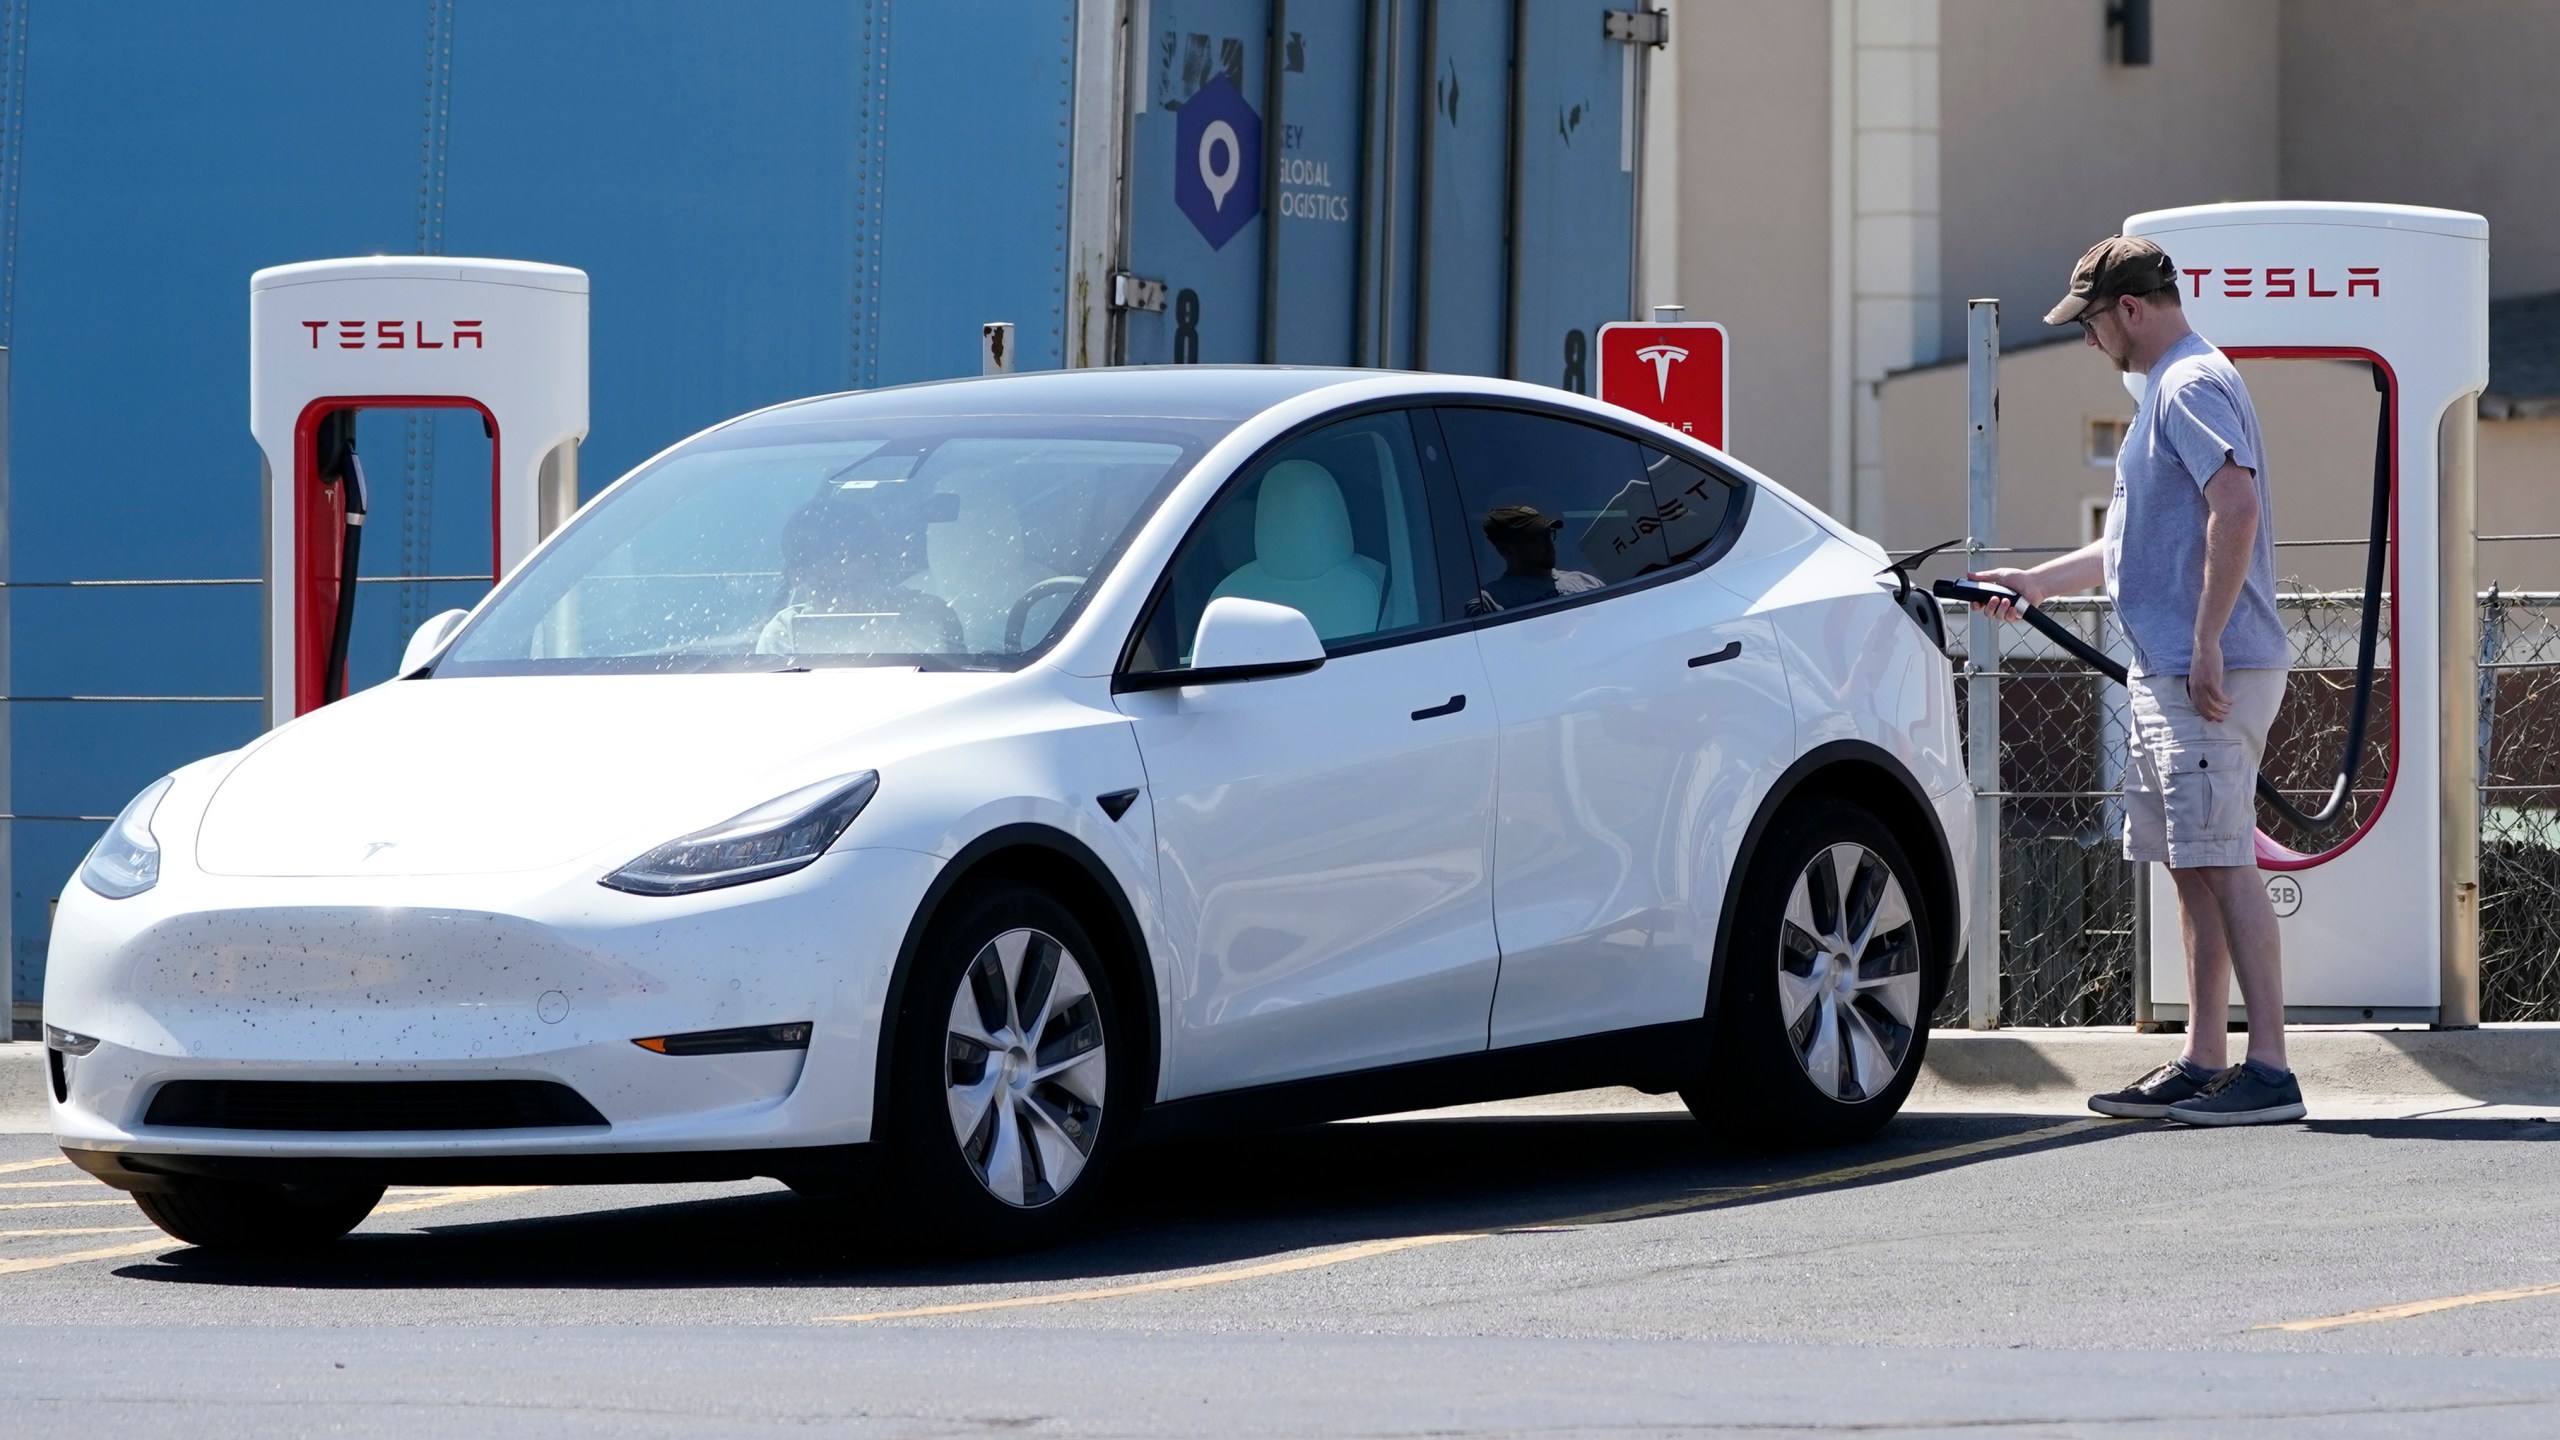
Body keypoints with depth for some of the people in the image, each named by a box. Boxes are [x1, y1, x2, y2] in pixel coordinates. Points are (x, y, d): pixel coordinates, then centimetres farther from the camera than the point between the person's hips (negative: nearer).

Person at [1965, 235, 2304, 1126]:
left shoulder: (2192, 387, -11)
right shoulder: (2167, 390, 22)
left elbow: (2237, 508, -24)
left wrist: (2207, 645, -25)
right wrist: (2034, 583, 32)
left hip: (2209, 675, -11)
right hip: (2167, 677, 11)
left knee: (2222, 863, -13)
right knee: (2193, 868, 10)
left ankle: (2270, 1069, -15)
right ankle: (2204, 1062, 13)